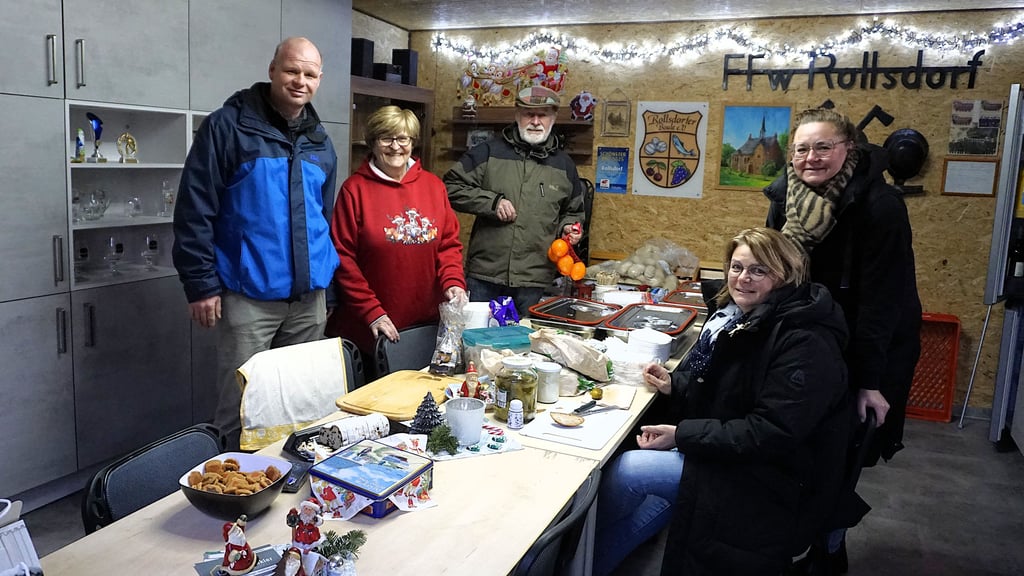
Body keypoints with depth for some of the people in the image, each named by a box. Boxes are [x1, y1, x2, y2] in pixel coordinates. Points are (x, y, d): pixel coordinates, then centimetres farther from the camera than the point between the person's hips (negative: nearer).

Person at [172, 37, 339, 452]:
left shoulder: (320, 144, 12)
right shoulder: (228, 127, -6)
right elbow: (195, 210, -9)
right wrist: (201, 285, -12)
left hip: (309, 298, 6)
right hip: (249, 297, -5)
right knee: (241, 406, 1)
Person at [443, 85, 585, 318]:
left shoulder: (564, 164, 11)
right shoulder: (488, 152, 1)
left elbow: (573, 212, 23)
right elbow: (452, 187, -1)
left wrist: (567, 228, 2)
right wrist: (492, 201, -12)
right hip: (484, 274, -2)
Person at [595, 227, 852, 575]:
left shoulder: (806, 345, -22)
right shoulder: (737, 315, 4)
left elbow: (771, 434, -26)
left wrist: (682, 435, -24)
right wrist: (673, 384, -2)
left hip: (769, 478, -8)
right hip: (726, 454, 8)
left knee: (627, 470, -17)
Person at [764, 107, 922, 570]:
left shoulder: (880, 205, -20)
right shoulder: (786, 197, -4)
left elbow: (881, 297, -21)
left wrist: (869, 380, -22)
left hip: (868, 347, -4)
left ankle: (829, 546, 24)